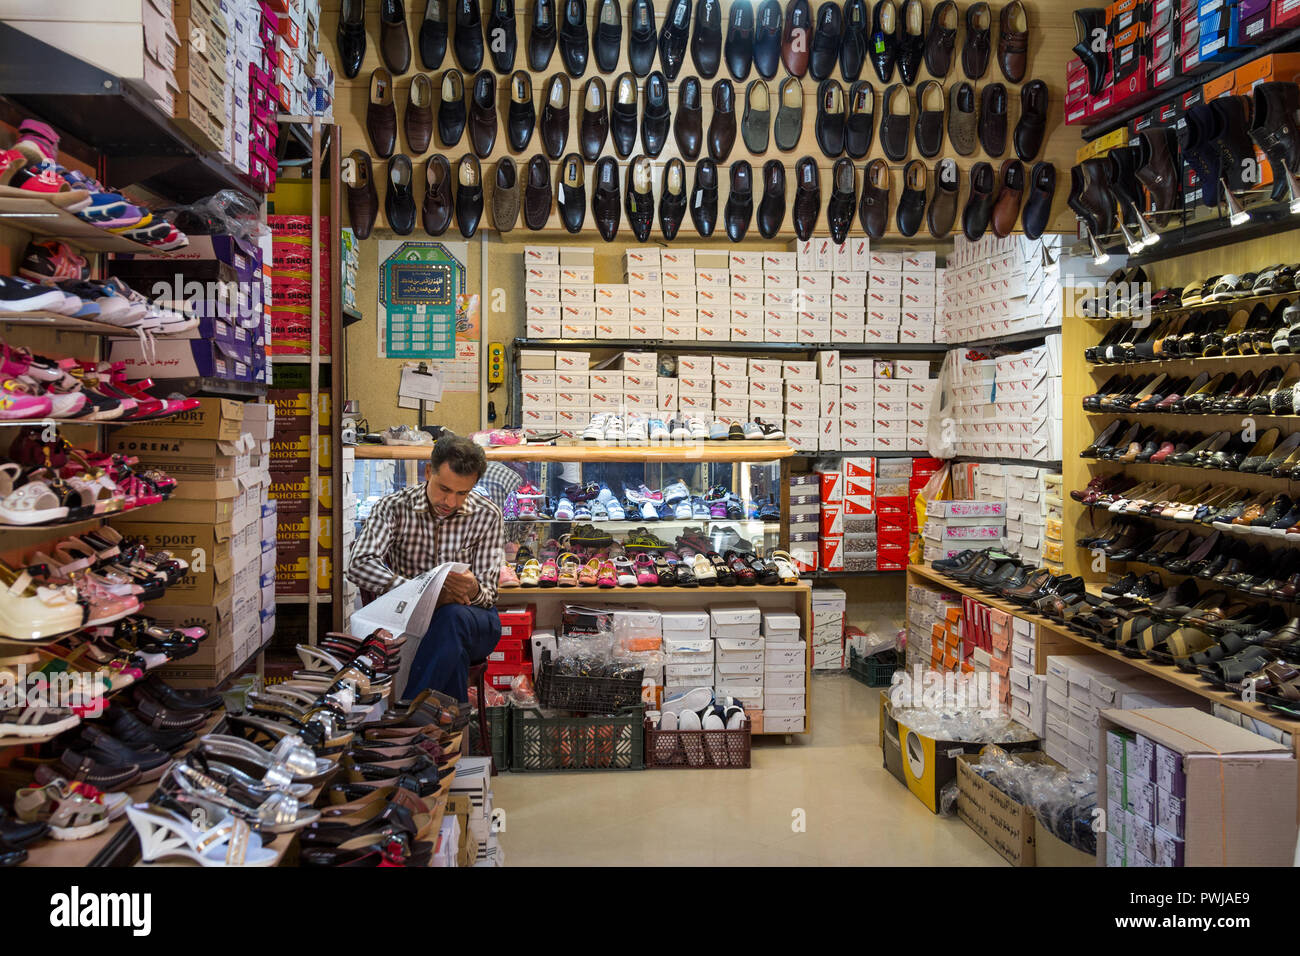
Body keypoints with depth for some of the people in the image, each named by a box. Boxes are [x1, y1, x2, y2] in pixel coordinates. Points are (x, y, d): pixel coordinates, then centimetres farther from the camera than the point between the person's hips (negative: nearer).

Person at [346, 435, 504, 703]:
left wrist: (473, 590, -32)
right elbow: (359, 565, -19)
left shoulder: (487, 515, -3)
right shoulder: (393, 507, -5)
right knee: (452, 651, -37)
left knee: (452, 616, -37)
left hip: (474, 621, 1)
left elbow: (487, 592, -4)